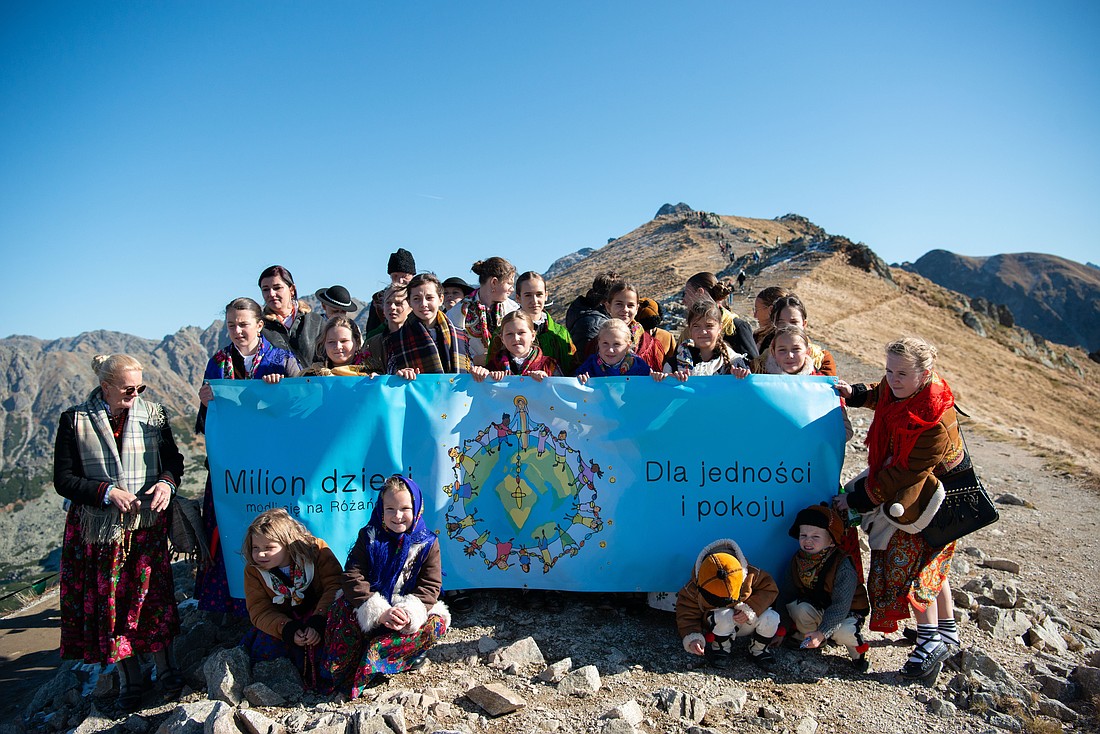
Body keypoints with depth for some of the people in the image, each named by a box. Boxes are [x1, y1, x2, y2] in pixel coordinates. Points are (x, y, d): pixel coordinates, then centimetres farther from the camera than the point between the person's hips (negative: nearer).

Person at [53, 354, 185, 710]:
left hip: (148, 524, 1)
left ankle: (166, 669, 24)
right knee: (110, 603, 8)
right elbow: (64, 480, -4)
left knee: (153, 597, 5)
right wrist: (107, 492, -17)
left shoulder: (154, 414, 1)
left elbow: (173, 458, 9)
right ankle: (129, 680, 25)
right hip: (100, 530, 0)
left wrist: (167, 481, -11)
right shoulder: (75, 421, -4)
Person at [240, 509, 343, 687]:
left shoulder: (316, 549, -15)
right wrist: (288, 630, -29)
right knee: (264, 649, -22)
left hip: (320, 614, -3)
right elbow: (260, 611, -10)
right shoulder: (253, 571, -5)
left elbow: (335, 586, -20)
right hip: (284, 621, 3)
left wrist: (318, 621, -34)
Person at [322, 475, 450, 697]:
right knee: (344, 606, -30)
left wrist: (409, 613, -30)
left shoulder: (427, 543, -5)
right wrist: (379, 612, -29)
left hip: (405, 612, 0)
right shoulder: (369, 537, -5)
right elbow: (352, 578, -15)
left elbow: (430, 586, -10)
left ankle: (369, 661, -27)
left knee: (437, 623, -28)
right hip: (370, 608, 0)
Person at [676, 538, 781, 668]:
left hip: (747, 622, 2)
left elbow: (770, 588, -16)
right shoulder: (693, 589, -26)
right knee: (724, 616, -38)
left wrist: (750, 609, -28)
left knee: (771, 618, -26)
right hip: (715, 626, -2)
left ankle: (758, 649, 4)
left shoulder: (750, 576, -26)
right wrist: (692, 638, -37)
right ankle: (721, 647, -6)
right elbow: (687, 616, -19)